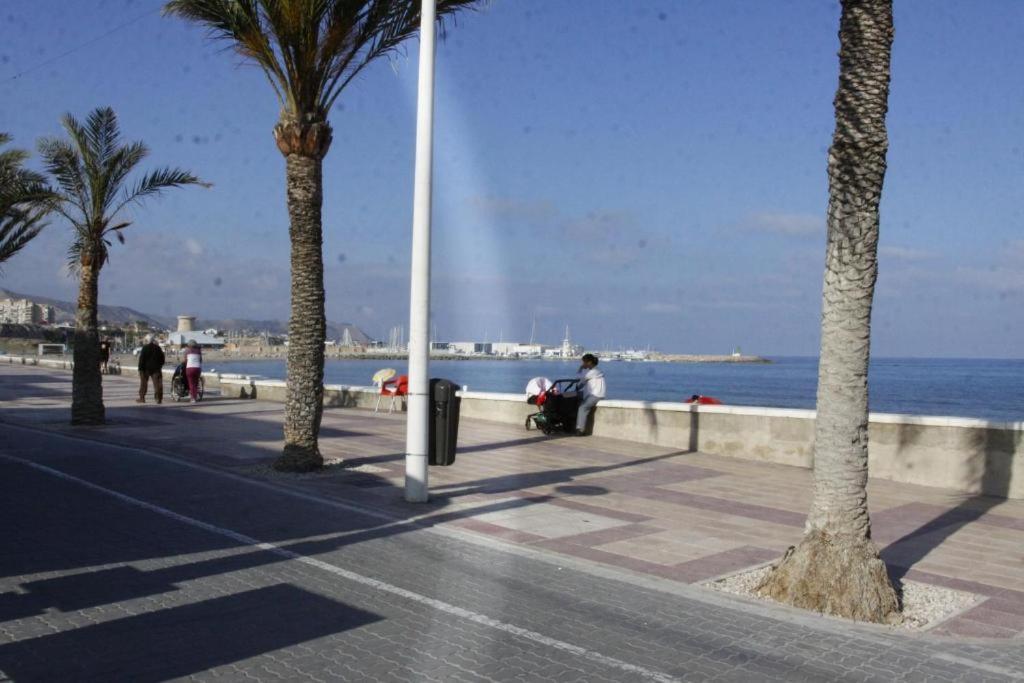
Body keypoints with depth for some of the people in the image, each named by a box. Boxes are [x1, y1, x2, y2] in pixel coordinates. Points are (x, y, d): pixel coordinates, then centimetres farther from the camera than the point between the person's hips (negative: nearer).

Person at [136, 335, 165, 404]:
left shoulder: (145, 348, -8)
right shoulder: (158, 348, 6)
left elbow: (141, 359, -11)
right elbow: (162, 358, 12)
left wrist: (140, 369, -8)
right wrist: (160, 365, 21)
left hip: (146, 368, -3)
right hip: (156, 368, 3)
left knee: (143, 383, 8)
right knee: (157, 383, 0)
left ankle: (142, 398, 10)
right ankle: (159, 398, -5)